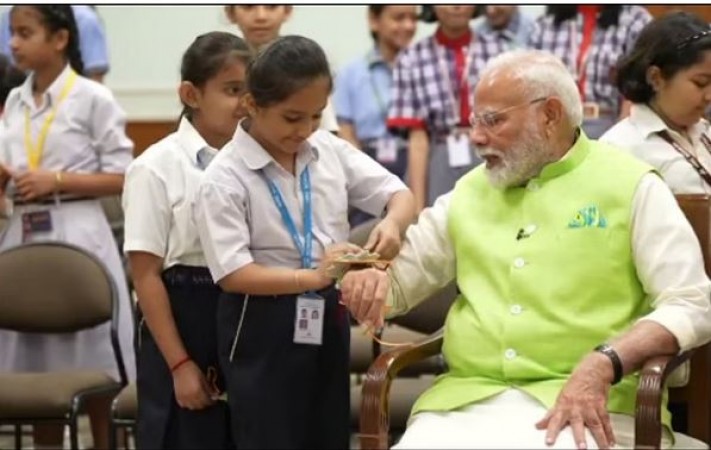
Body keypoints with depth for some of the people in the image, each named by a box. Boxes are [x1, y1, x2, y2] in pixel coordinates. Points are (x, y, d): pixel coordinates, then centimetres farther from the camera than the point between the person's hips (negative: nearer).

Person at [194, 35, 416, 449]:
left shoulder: (330, 151, 1)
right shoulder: (225, 179, -15)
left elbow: (399, 194, 7)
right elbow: (232, 273, -20)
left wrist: (393, 222, -18)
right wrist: (311, 277, -30)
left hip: (327, 318, 6)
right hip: (263, 328, -6)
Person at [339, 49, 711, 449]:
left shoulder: (630, 186, 4)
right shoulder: (470, 192, 19)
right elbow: (396, 279, 24)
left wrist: (603, 365, -19)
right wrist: (368, 278, -1)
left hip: (590, 403, -4)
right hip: (468, 400, 4)